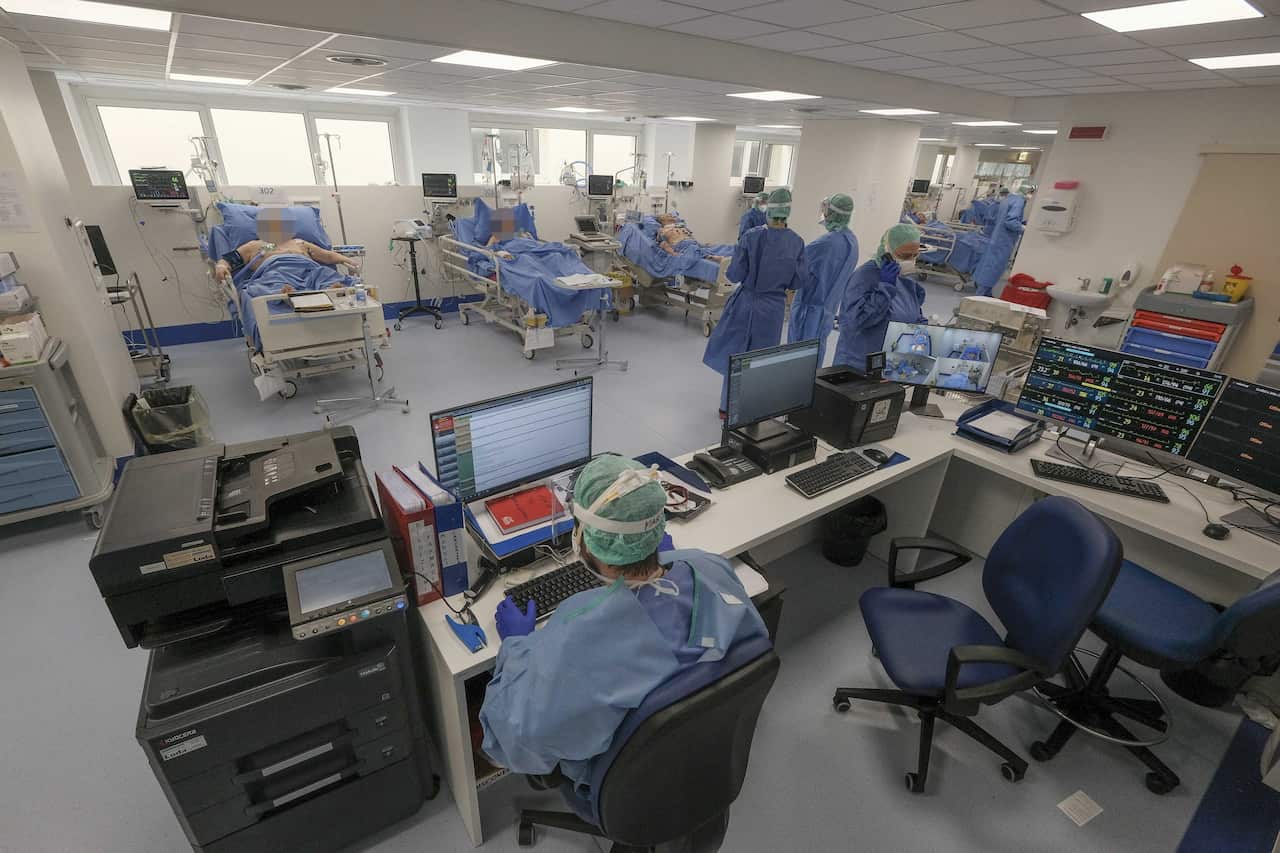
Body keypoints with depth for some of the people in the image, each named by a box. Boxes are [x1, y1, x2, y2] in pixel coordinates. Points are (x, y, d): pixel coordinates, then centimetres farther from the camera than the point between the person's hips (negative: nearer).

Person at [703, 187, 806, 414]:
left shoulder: (751, 236, -13)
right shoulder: (797, 243, -6)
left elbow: (735, 275, -11)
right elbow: (797, 282, -2)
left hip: (746, 303, -2)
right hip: (773, 308, 2)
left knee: (734, 354, 13)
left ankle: (728, 406, 21)